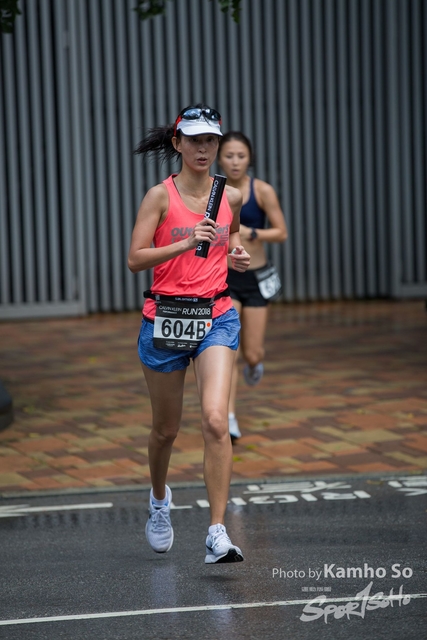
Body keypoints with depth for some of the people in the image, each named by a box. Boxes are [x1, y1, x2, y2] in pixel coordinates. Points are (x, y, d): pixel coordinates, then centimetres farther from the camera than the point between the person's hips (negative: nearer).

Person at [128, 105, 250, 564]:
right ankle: (159, 498, 45)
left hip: (216, 316, 1)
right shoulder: (160, 195, -4)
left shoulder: (231, 197, 6)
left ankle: (217, 534, -17)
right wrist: (187, 243, -23)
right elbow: (135, 259, -12)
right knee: (166, 428, 12)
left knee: (215, 420, -18)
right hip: (165, 316, -1)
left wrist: (236, 255, 5)